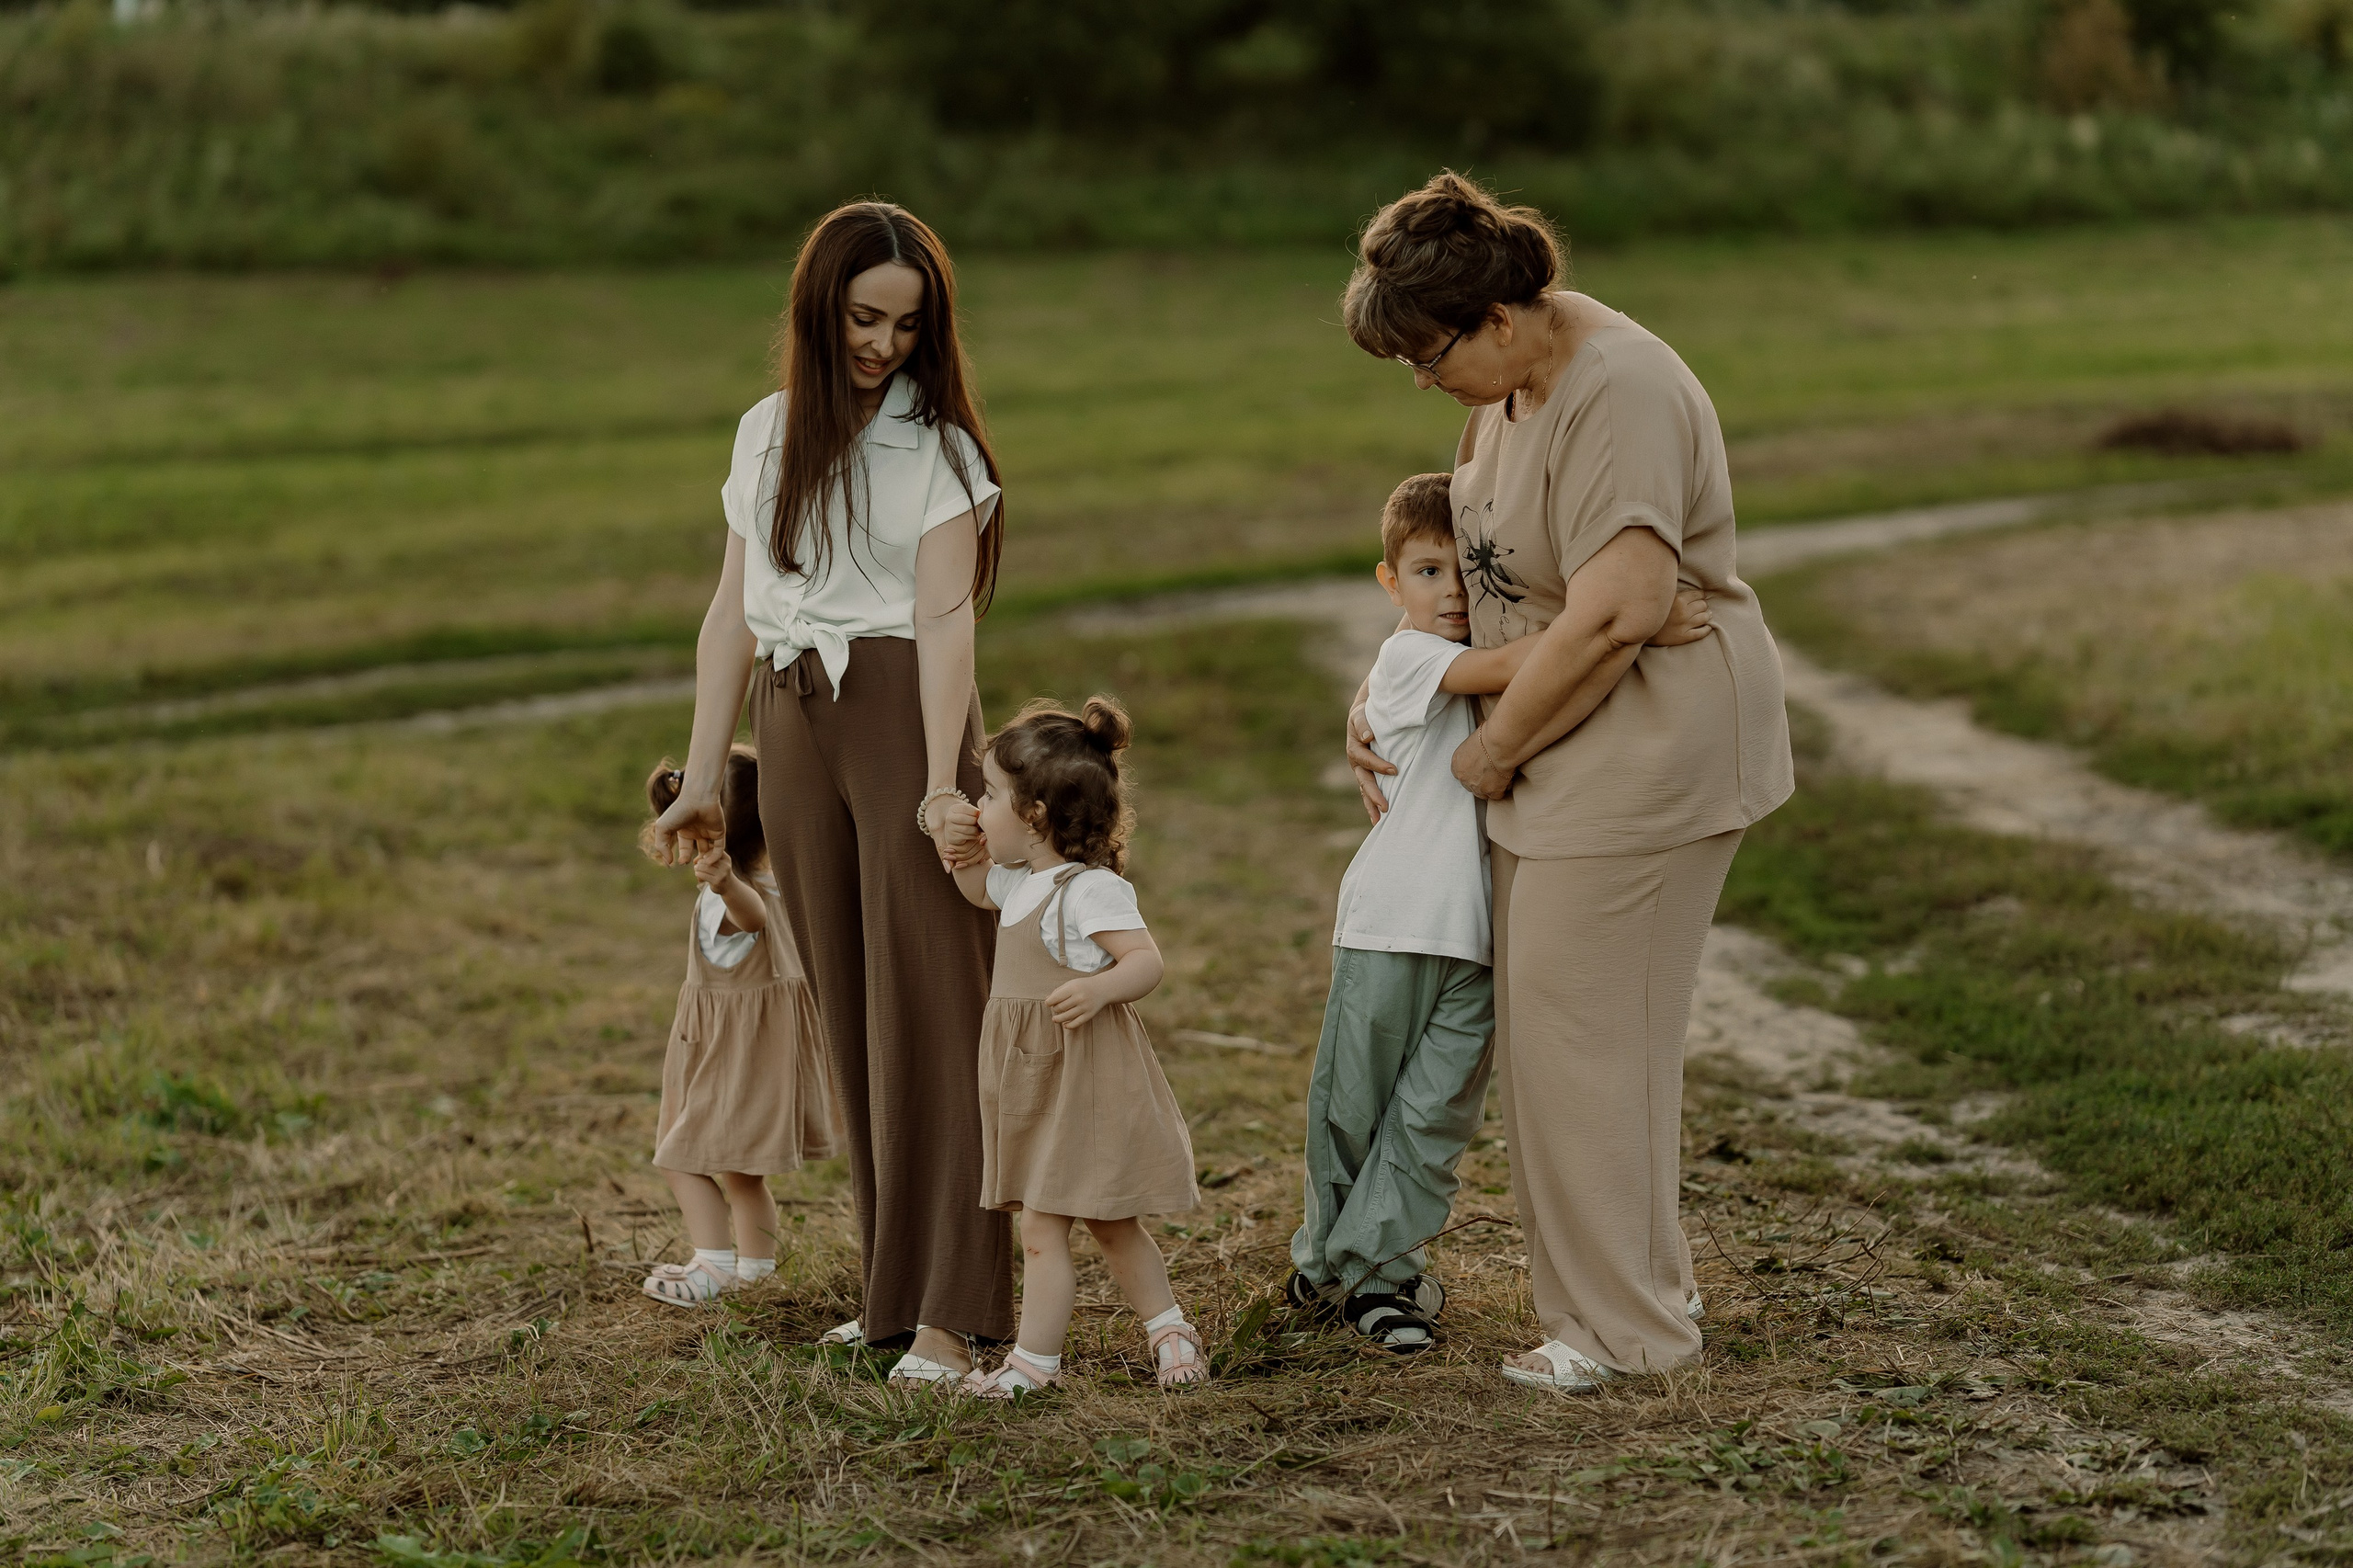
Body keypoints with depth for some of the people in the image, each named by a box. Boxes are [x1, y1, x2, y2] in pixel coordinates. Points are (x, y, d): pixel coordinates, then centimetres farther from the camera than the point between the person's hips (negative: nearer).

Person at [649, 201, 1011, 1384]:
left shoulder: (938, 444, -3)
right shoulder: (767, 433, 12)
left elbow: (947, 618, -12)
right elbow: (735, 610, 14)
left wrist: (941, 786, -23)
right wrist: (701, 781, 10)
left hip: (902, 713, -5)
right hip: (792, 722, 5)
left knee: (928, 1003, -7)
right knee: (848, 1008, 7)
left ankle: (952, 1308, -7)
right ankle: (890, 1287, 14)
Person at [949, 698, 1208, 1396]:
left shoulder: (1090, 890, -18)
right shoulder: (1020, 881, 11)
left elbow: (1146, 959, -23)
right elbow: (977, 888, 32)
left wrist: (1098, 990, -41)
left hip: (1082, 1079, -10)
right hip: (1035, 1080, 10)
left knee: (1042, 1226, -7)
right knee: (1110, 1224, 17)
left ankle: (1035, 1358, 0)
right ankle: (1167, 1326, 26)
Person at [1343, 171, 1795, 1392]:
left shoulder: (1620, 395, -23)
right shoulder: (1511, 384, 8)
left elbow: (1618, 608, -31)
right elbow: (1472, 559, 20)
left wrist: (1492, 748, -19)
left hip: (1649, 744, -10)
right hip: (1564, 747, 10)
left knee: (1582, 1031, -4)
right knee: (1550, 1025, 15)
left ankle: (1624, 1326, 9)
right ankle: (1638, 1286, 28)